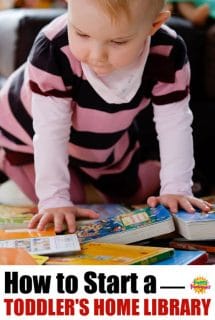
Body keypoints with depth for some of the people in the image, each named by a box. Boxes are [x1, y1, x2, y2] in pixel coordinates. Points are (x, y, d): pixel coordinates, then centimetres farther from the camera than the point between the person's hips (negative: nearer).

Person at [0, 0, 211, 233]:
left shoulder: (168, 53, -31)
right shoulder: (52, 50, -40)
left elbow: (174, 124, -22)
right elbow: (51, 131, -36)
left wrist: (176, 188, -28)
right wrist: (54, 199, -41)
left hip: (111, 140, 4)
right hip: (31, 130, -3)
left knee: (142, 191, 11)